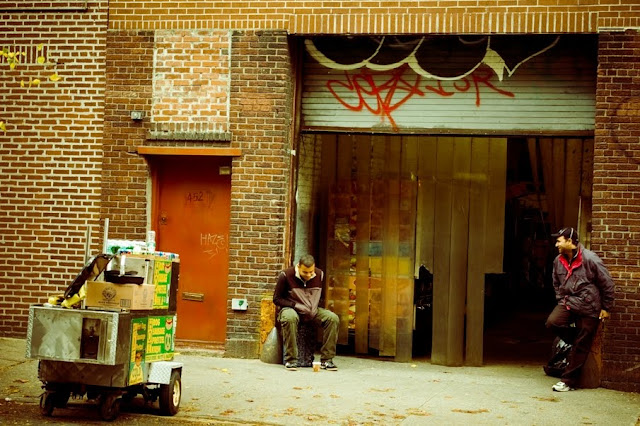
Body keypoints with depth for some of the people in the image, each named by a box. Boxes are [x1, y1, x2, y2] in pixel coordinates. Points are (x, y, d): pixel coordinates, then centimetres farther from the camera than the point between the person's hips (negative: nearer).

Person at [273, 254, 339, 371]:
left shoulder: (319, 275, -1)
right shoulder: (286, 276, -13)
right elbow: (277, 299, -7)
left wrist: (314, 309, -4)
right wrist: (296, 306, -18)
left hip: (313, 310, 4)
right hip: (291, 308, -4)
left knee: (333, 318, -23)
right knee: (290, 318, -41)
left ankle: (326, 359, -19)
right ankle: (291, 359, -31)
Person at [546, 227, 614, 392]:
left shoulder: (590, 259, -15)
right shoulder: (558, 261, 4)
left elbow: (607, 283, -7)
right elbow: (556, 284, 21)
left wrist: (606, 308, -3)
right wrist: (561, 302, 12)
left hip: (588, 308, -5)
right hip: (567, 303, 5)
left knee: (580, 347, -1)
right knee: (552, 322, -23)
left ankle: (568, 381, 8)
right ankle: (576, 340, 4)